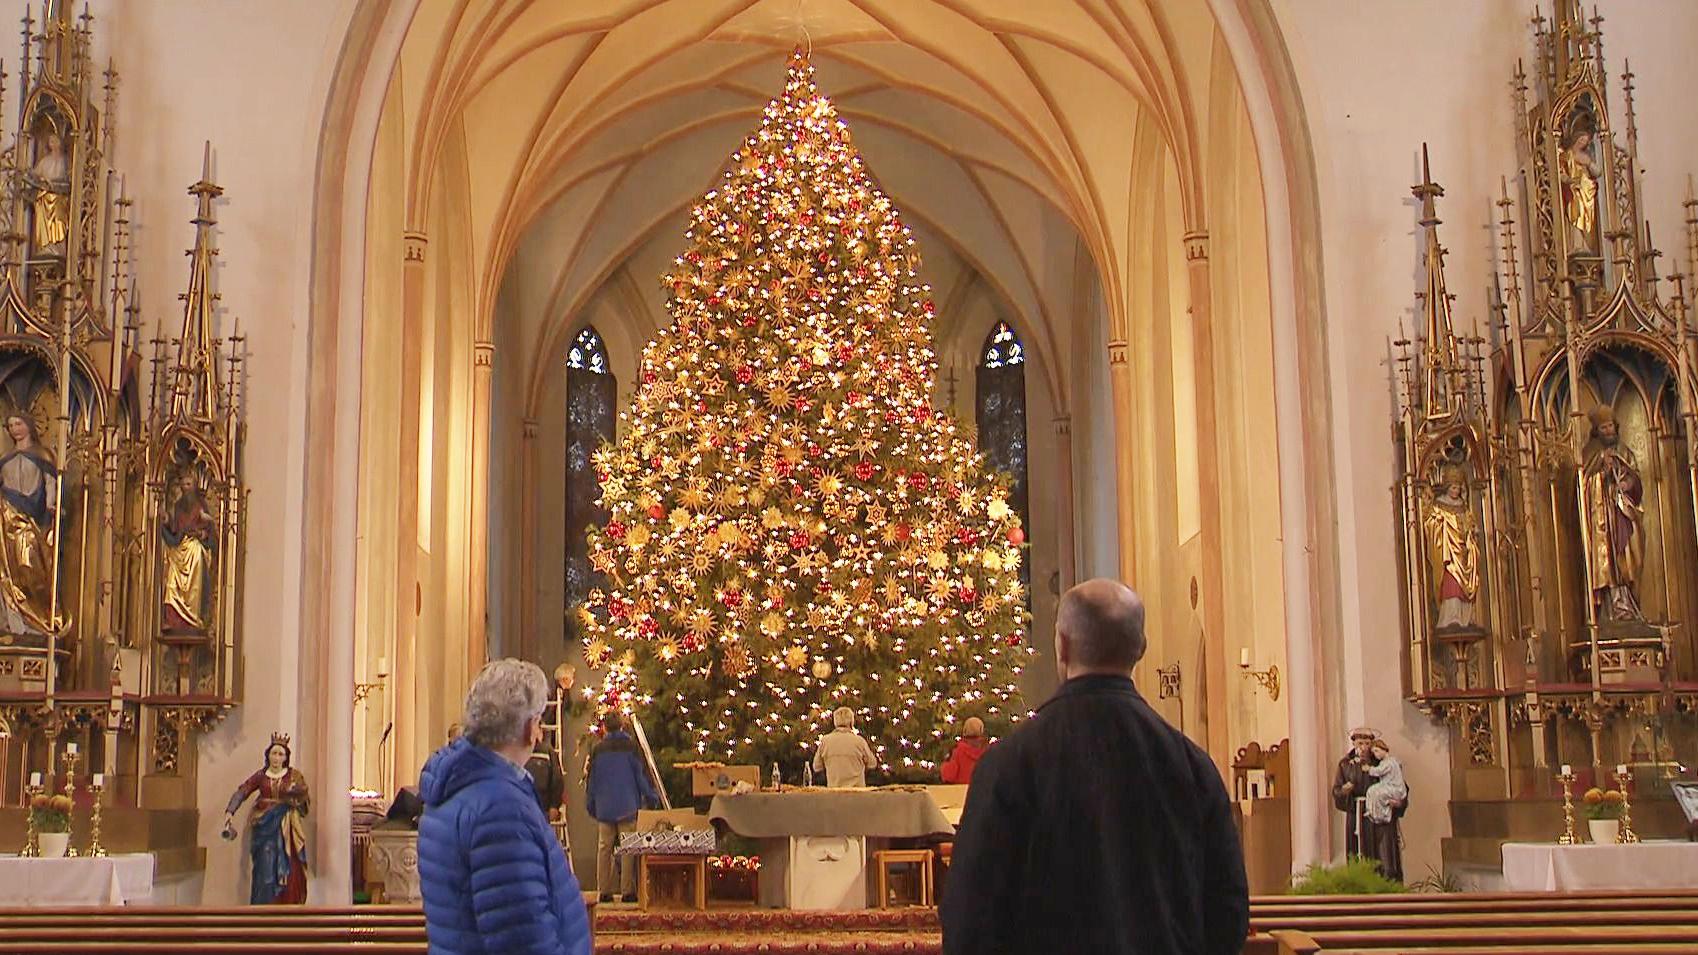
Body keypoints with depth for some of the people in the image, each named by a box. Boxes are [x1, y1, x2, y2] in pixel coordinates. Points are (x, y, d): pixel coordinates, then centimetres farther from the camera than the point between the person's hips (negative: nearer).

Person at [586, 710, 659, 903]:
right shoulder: (631, 746, -5)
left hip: (604, 808, 2)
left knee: (604, 848, 6)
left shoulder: (598, 749, 1)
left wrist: (591, 806, 19)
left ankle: (604, 890, 7)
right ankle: (628, 891, -1)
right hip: (628, 806, -2)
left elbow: (591, 780, 8)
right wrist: (652, 797, 8)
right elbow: (642, 774, -4)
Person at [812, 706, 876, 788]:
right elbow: (872, 764, 9)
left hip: (833, 789, 1)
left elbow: (817, 767, 7)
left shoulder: (825, 741, -2)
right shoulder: (859, 741, -6)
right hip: (856, 790, -1)